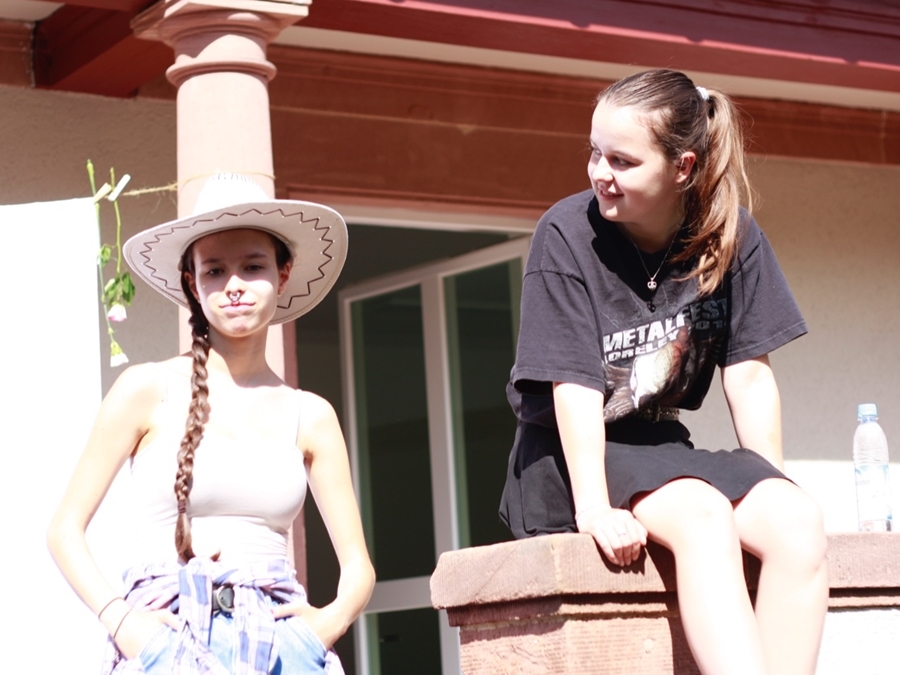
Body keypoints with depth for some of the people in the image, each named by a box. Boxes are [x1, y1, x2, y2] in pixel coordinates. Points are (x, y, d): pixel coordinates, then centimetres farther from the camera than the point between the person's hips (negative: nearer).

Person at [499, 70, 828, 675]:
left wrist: (772, 489, -9)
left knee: (799, 522, -23)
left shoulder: (733, 238, -2)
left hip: (658, 448, 4)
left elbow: (749, 374, -1)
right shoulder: (568, 234, -13)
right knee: (703, 516, -33)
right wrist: (595, 509, -27)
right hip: (568, 463, -4)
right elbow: (575, 385, -18)